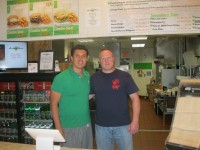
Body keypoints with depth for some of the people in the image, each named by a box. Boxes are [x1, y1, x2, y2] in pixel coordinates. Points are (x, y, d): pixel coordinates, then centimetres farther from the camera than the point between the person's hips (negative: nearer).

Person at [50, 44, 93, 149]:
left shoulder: (88, 75, 3)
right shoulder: (61, 78, -13)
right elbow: (54, 104, -11)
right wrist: (58, 128, -14)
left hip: (87, 125, 6)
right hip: (69, 127, -5)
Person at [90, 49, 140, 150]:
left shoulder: (125, 76, -5)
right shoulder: (94, 78, 1)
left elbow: (135, 98, -6)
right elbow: (88, 96, 8)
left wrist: (135, 121, -11)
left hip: (123, 125, -1)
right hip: (101, 126, 2)